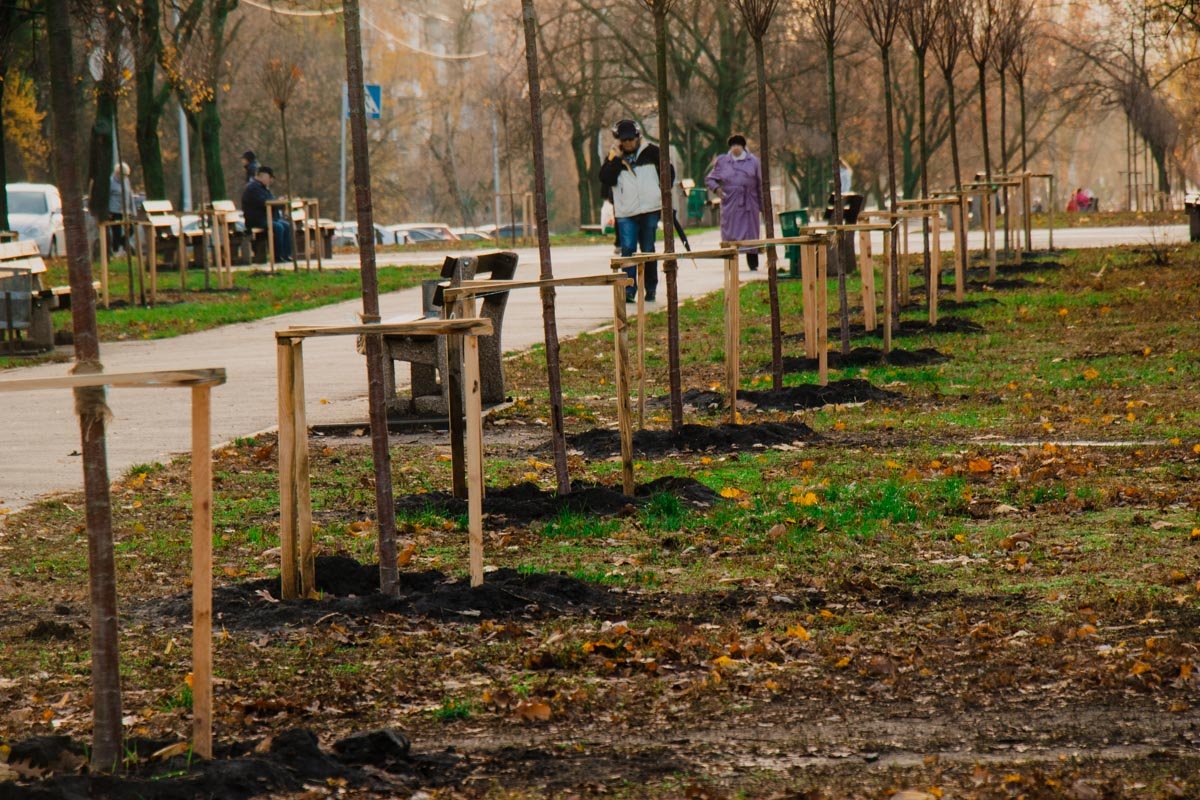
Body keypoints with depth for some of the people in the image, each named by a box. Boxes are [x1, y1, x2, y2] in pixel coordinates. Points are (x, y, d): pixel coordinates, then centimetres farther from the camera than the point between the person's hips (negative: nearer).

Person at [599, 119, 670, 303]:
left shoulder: (651, 152, 5)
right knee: (628, 250, -10)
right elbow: (605, 180, -8)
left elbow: (669, 172, 13)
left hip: (649, 210, 0)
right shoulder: (613, 158, 6)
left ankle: (651, 290, 16)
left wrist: (664, 193, 4)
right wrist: (616, 159, -11)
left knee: (648, 251, 7)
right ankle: (628, 291, -12)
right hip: (625, 213, 0)